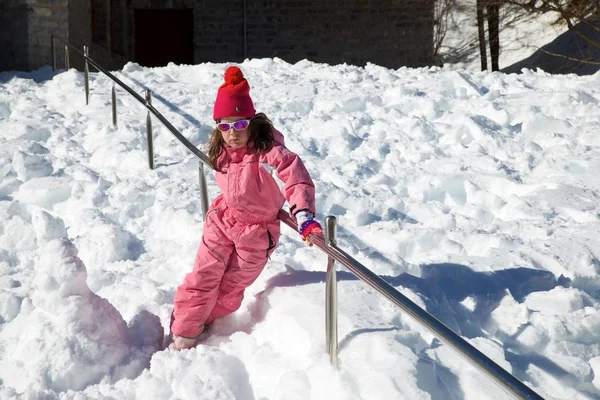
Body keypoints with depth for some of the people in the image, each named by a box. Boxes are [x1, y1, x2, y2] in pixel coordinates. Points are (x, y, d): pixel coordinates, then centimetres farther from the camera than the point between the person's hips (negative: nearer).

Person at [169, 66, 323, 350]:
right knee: (203, 279, 3)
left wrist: (304, 217, -51)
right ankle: (182, 337, 15)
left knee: (231, 289, 8)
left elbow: (298, 179, -39)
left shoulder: (267, 150, -28)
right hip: (223, 221, 4)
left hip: (256, 232, -4)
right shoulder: (222, 152, -6)